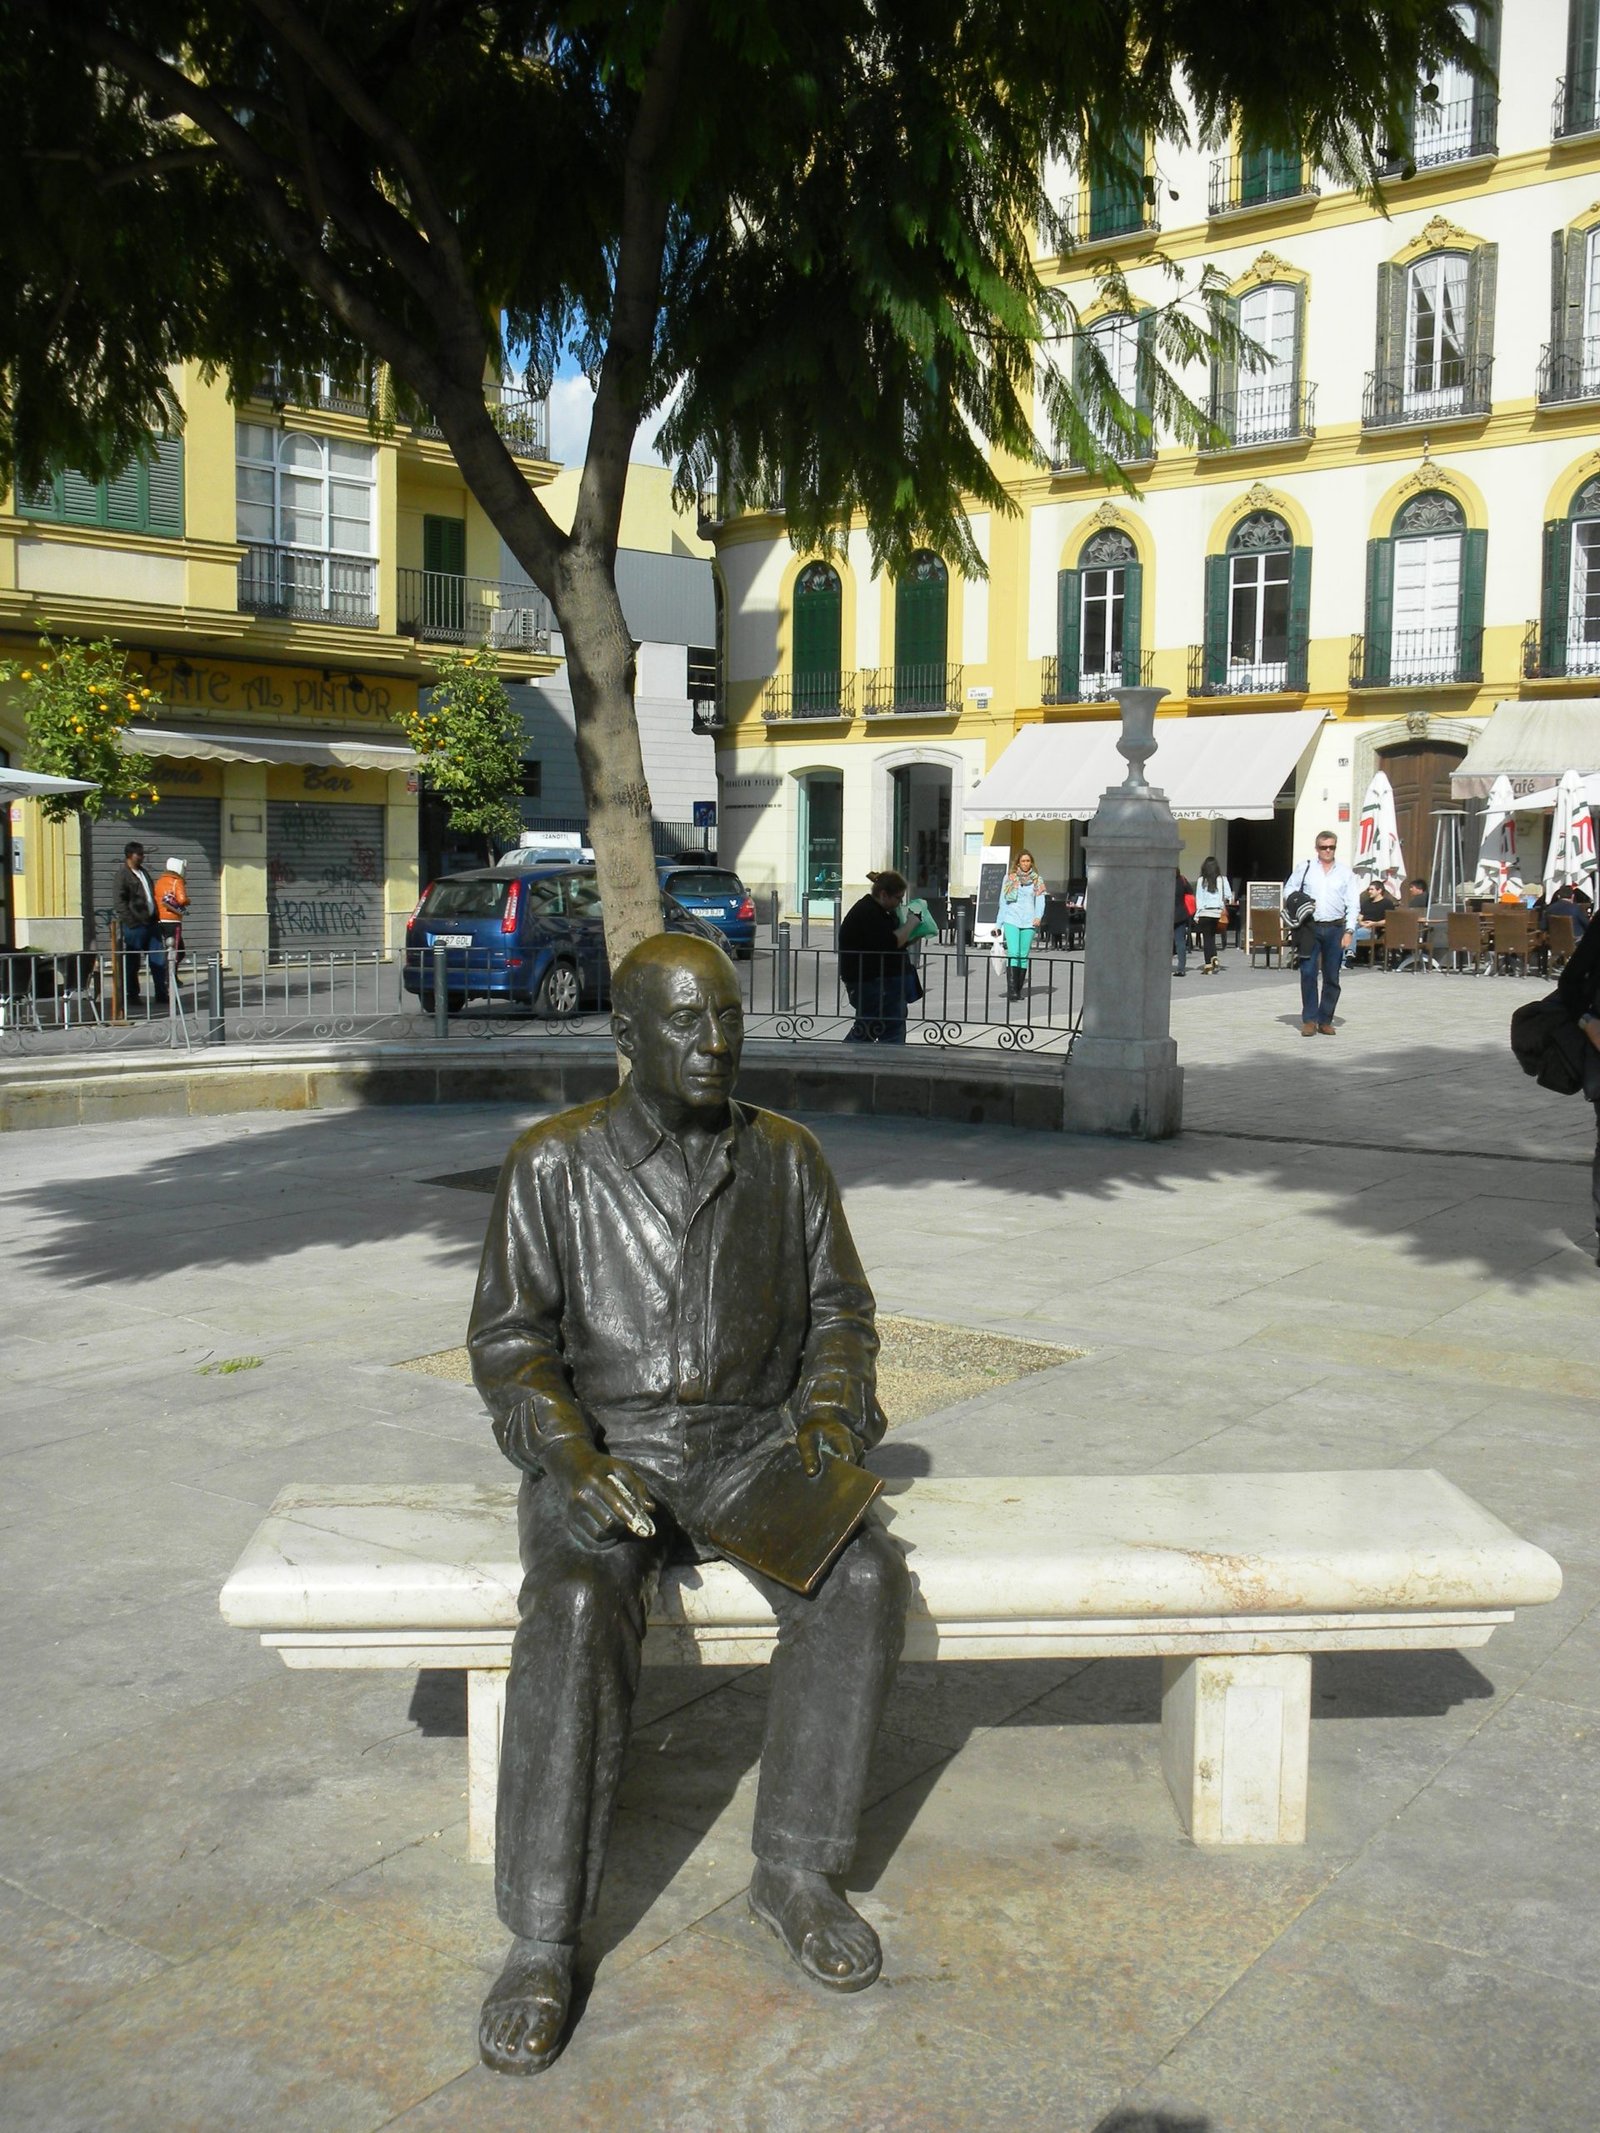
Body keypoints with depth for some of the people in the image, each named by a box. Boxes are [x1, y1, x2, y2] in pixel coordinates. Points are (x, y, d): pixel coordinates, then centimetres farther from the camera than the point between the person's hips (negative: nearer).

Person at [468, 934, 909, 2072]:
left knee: (862, 1575, -27)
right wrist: (573, 1456, -19)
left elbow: (841, 1308, 11)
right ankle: (543, 1940, -21)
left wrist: (831, 1411, -9)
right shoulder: (555, 1162, -3)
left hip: (753, 1442, 2)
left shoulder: (787, 1156, 4)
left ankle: (797, 1870, -11)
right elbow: (509, 1338, -3)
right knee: (579, 1607, -33)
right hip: (604, 1445, -2)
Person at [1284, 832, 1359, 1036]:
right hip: (1310, 927, -1)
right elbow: (1288, 889, 14)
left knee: (1332, 977, 4)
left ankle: (1325, 1020, 12)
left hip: (1335, 929, 1)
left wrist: (1349, 931, -5)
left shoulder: (1345, 872, 8)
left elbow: (1353, 904, 5)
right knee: (1308, 974, -8)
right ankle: (1309, 1019, -2)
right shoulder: (1305, 868, 7)